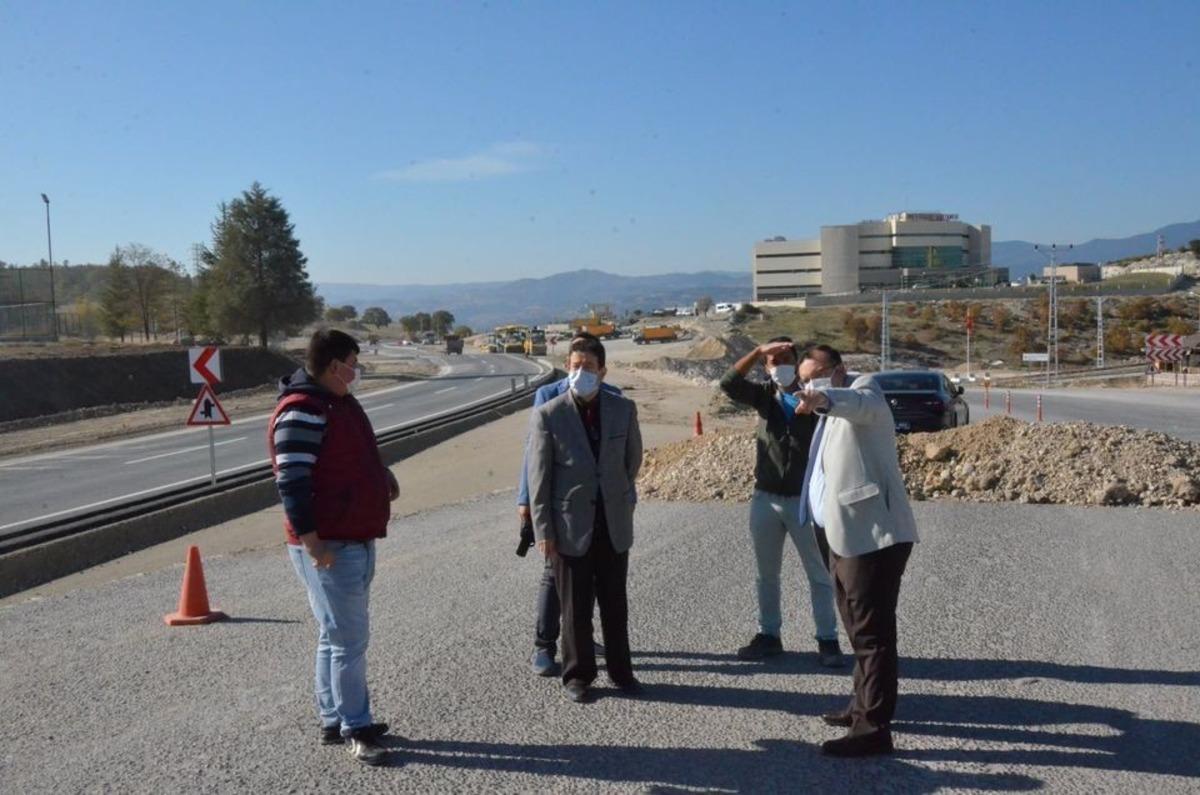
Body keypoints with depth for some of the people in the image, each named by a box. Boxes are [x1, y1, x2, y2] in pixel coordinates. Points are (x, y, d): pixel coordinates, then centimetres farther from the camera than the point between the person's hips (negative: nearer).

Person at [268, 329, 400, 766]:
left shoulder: (338, 402, 13)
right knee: (349, 637, -4)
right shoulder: (301, 411, -17)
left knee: (339, 635, 17)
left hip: (356, 539, 10)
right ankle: (355, 729, 7)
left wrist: (380, 471, 7)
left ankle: (333, 720, 27)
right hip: (328, 547, -10)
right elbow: (291, 482, -22)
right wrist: (312, 542, -24)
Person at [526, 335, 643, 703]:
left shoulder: (623, 409, 0)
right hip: (571, 526, -2)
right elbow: (538, 477, -6)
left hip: (614, 524, 2)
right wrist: (543, 530, -7)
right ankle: (578, 676, 22)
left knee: (615, 604, 13)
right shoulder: (548, 415, -8)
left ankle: (620, 670, 27)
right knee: (576, 607, 7)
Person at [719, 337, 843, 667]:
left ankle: (827, 640, 11)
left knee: (819, 574, 2)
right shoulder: (764, 397, 4)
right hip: (766, 498, 3)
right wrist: (758, 351, -20)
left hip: (804, 499, -3)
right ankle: (769, 635, 24)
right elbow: (729, 383, -14)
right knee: (767, 574, 12)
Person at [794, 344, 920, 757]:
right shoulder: (832, 414, 21)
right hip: (846, 536, 10)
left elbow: (859, 404, -35)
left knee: (871, 631, -8)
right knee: (858, 628, 20)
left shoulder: (863, 395, -9)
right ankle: (864, 705, 33)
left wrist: (824, 398, -52)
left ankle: (874, 727, -4)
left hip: (872, 535, -10)